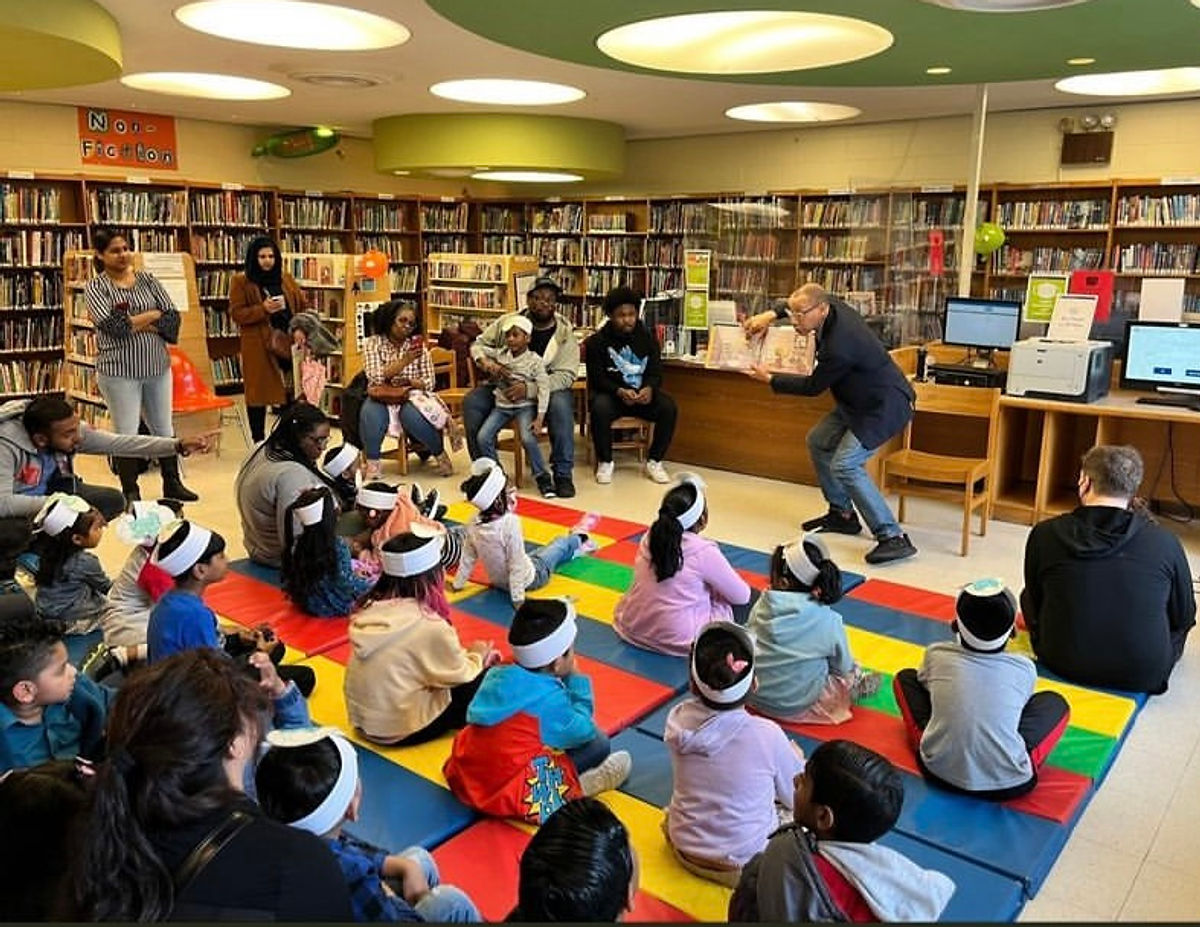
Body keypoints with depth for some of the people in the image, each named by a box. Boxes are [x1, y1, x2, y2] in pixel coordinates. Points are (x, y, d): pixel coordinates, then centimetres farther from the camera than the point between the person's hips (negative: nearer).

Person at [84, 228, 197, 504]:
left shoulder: (147, 279, 7)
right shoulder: (95, 287, -3)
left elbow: (173, 318, -1)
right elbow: (114, 326, -18)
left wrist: (135, 324, -14)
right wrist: (153, 314, -7)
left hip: (157, 367, 4)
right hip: (119, 370, -4)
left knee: (163, 428, 13)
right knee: (126, 434, 4)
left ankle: (172, 484, 27)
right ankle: (130, 494, 15)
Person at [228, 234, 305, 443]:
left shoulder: (286, 278, 14)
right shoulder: (240, 281, 1)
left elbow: (301, 304, 15)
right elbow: (236, 313, -5)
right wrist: (263, 309, -17)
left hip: (288, 342, 3)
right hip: (258, 346, -3)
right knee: (258, 393, 2)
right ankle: (258, 442, 12)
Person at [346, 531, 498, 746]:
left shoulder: (373, 607, -5)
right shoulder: (428, 625, -24)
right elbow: (460, 675, -8)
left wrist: (467, 654, 7)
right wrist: (477, 657, 11)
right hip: (401, 730, -7)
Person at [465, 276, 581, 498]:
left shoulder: (564, 332, -10)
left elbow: (566, 375, -18)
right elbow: (479, 344, 6)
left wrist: (529, 389, -33)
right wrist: (485, 361, -21)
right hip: (505, 386, 3)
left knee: (561, 405, -35)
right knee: (472, 402, -20)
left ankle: (563, 474, -20)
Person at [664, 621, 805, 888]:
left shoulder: (678, 720, -18)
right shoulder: (767, 735, -27)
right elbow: (795, 796, -9)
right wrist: (796, 758, 11)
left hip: (684, 848, 3)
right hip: (743, 860, -3)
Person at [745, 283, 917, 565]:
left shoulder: (838, 348, -32)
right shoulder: (833, 307, -7)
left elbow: (813, 387, -14)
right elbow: (803, 300, 18)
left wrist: (770, 379, -3)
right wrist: (771, 314, 5)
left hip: (885, 406, -11)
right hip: (860, 400, 11)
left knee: (845, 465, -20)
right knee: (818, 442, 16)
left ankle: (893, 537, -16)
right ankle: (843, 514, 26)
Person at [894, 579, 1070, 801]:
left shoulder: (937, 655, -2)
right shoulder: (1024, 668, -2)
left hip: (938, 772, 0)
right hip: (1009, 785, 0)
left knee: (905, 677, 17)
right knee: (1055, 702, 20)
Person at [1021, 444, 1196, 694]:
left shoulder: (1044, 535, -12)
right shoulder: (1165, 542, -13)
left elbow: (1034, 605, 4)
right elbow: (1184, 617, 3)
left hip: (1062, 666, -1)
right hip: (1144, 675, 2)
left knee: (1026, 597, 23)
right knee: (1176, 629, 30)